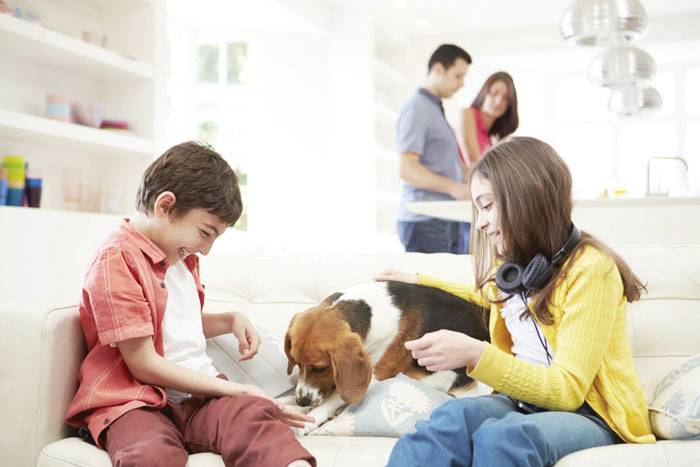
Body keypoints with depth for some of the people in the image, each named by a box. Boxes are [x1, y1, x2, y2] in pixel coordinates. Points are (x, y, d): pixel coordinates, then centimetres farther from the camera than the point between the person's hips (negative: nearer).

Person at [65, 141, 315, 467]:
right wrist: (234, 389, -12)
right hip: (136, 403, -6)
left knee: (254, 414, -28)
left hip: (198, 395, 6)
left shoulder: (182, 255, 18)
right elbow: (143, 365, -14)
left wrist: (231, 320, 16)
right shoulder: (117, 259, -10)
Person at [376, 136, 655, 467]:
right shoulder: (517, 266, 9)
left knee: (500, 436, -39)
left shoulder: (590, 268, -15)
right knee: (454, 417, -31)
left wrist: (475, 354, -32)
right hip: (528, 401, 6)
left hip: (592, 415, -5)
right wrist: (420, 282, 30)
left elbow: (568, 391, -20)